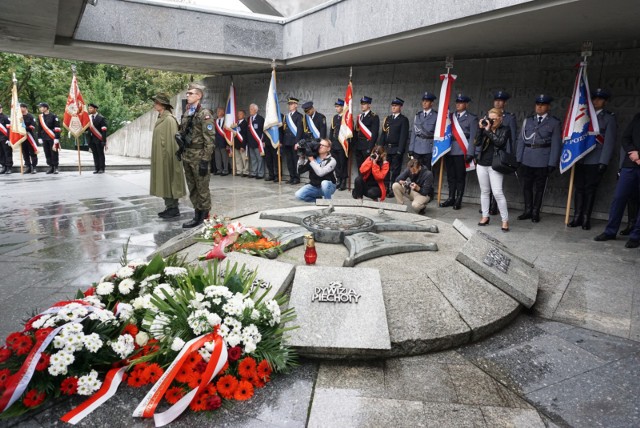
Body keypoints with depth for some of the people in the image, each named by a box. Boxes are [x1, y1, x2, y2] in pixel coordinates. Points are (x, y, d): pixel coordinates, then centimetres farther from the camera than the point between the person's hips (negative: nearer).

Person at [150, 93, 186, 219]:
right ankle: (169, 207, 19)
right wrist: (157, 156, 14)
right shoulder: (161, 119, 12)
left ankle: (174, 209, 5)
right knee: (164, 182, 12)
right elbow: (159, 139, 15)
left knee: (169, 181, -3)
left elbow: (171, 140, -18)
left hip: (166, 156, -9)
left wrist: (168, 157, -19)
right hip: (160, 157, 9)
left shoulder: (169, 119, -15)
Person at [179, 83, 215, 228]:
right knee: (192, 188, 13)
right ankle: (197, 214, 23)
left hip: (198, 156, -8)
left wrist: (205, 160, -19)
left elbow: (209, 139, -16)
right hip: (187, 155, 8)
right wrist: (180, 150, 13)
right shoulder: (186, 113, 12)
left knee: (202, 188, 1)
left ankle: (204, 216, 11)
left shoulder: (204, 114, -11)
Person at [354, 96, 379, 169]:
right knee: (360, 167, 10)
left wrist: (370, 147, -20)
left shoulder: (374, 117, -6)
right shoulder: (359, 116, 16)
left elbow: (374, 133, -13)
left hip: (367, 147, -6)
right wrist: (354, 145, 10)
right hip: (358, 147, 6)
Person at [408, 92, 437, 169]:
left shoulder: (436, 116, -2)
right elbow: (414, 132, 10)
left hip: (429, 149, -4)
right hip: (417, 149, 4)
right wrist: (411, 149, 5)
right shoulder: (418, 115, 11)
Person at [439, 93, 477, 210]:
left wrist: (469, 153, -11)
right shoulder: (451, 116, 14)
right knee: (450, 176, 10)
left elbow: (473, 137, -3)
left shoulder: (472, 118, 2)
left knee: (460, 176, 2)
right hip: (449, 151, 4)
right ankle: (451, 198, 19)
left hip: (461, 151, -4)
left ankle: (458, 200, 10)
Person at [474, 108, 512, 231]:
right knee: (484, 191, 11)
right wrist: (480, 129, -9)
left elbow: (499, 142, -18)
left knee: (497, 192, -8)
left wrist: (488, 130, -14)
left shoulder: (505, 130, -1)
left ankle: (505, 220, 0)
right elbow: (477, 143, 0)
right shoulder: (485, 128, 8)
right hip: (482, 164, 4)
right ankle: (485, 216, 21)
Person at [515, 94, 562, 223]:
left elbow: (556, 144, -3)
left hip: (543, 161, -3)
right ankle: (528, 211, 21)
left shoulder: (554, 122, 1)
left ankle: (535, 212, 17)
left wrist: (552, 163, -8)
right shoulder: (528, 120, 9)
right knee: (527, 186, 8)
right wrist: (518, 159, 2)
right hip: (526, 160, 3)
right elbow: (521, 140, 8)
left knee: (539, 187, 6)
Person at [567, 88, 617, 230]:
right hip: (580, 159, 3)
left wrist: (604, 162, -12)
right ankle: (577, 217, 7)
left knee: (590, 189, 1)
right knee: (579, 188, 3)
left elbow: (609, 141, -4)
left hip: (595, 161, -3)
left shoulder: (609, 118, 2)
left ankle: (586, 219, 8)